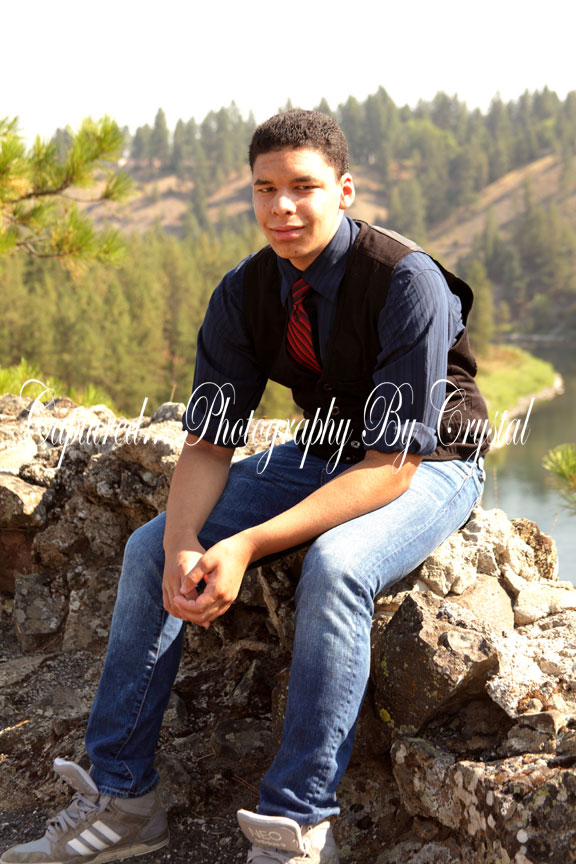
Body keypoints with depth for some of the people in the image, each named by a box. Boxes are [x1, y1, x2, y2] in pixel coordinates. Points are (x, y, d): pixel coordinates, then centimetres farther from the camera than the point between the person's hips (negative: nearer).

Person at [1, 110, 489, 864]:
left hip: (426, 468, -6)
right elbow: (209, 440, -7)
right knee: (152, 547, -9)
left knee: (334, 566, -37)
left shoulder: (407, 282, -27)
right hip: (321, 453, 6)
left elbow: (392, 465, -29)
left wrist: (248, 545, -37)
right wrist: (183, 544, -29)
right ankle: (121, 800, 0)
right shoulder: (244, 293, -8)